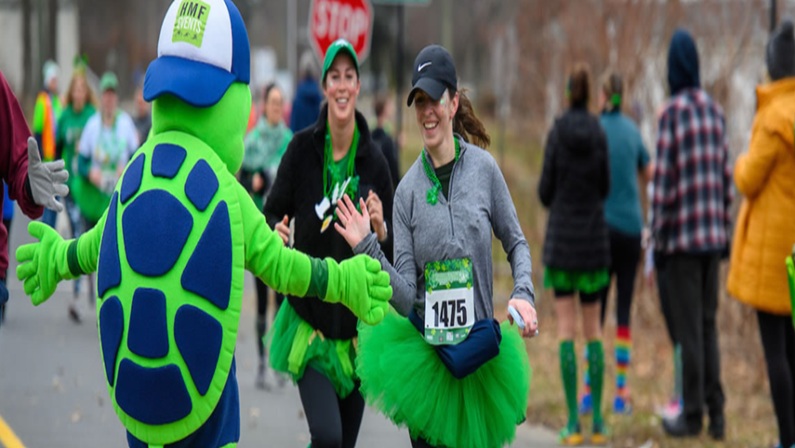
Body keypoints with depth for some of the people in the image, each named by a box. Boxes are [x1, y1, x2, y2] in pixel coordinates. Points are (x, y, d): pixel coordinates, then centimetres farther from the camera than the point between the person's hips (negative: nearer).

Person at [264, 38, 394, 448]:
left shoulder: (374, 161, -2)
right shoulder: (302, 148, -5)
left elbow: (392, 251, 4)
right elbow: (273, 214, 3)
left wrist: (380, 230, -17)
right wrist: (277, 234, -19)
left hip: (356, 318, 2)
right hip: (309, 317, -2)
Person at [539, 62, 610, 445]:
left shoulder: (557, 134, -7)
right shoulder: (598, 135, -1)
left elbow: (545, 190, -3)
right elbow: (605, 187, 6)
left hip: (562, 239, -2)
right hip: (594, 240, 2)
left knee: (566, 330, 0)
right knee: (593, 329, 10)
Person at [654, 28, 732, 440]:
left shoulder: (671, 113, -11)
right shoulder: (715, 110, 7)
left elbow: (663, 179, -13)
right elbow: (727, 177, 10)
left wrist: (657, 237, -6)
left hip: (680, 236, -6)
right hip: (712, 235, 6)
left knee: (689, 327, -2)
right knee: (708, 324, 11)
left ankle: (692, 414, 2)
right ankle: (716, 413, 9)